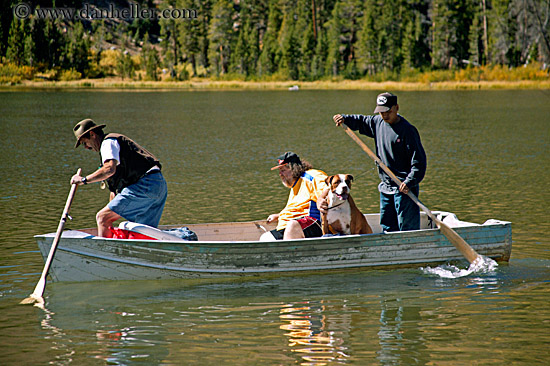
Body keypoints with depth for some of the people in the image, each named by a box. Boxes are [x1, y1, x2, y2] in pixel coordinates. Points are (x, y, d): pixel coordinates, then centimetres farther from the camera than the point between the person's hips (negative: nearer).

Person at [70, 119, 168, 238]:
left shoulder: (108, 142, 1)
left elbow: (110, 169, -21)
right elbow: (115, 187, 33)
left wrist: (84, 179, -11)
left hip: (145, 185, -10)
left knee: (102, 217, -9)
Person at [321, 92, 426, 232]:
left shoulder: (407, 130, -15)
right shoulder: (378, 122, 7)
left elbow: (419, 161, -17)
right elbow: (361, 122, 26)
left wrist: (409, 182, -26)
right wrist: (345, 118, 7)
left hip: (404, 187, -8)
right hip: (386, 187, 8)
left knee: (407, 227, -7)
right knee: (387, 226, 11)